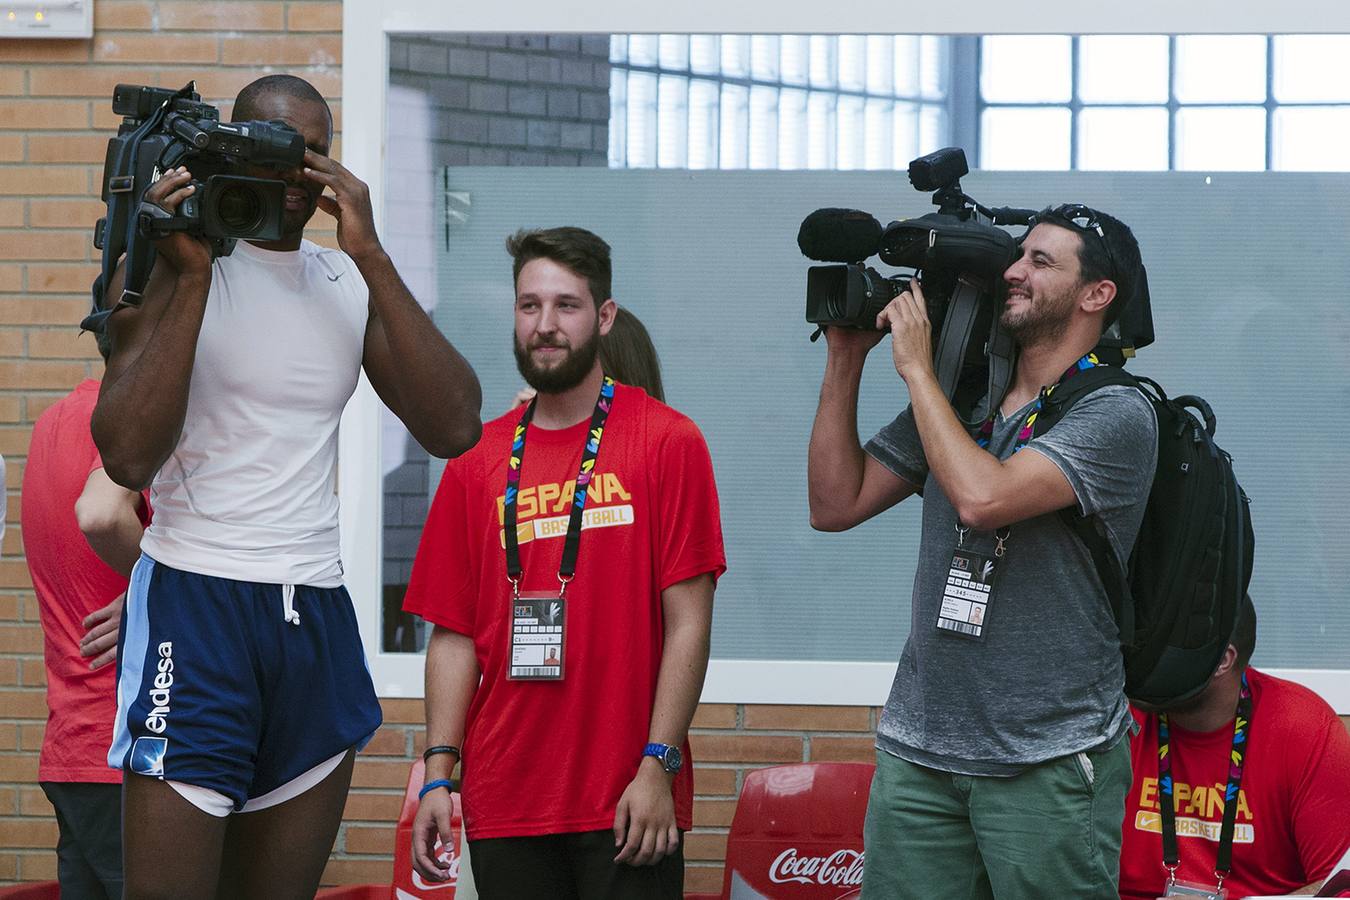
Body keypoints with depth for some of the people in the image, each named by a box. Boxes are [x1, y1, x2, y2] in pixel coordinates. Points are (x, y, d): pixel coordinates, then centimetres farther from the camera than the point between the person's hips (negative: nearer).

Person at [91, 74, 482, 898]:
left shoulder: (350, 284, 13)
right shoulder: (172, 265, -2)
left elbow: (454, 427, -2)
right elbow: (128, 457, -15)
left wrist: (373, 258, -7)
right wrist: (192, 277, -15)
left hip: (318, 618, 5)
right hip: (197, 606, -5)